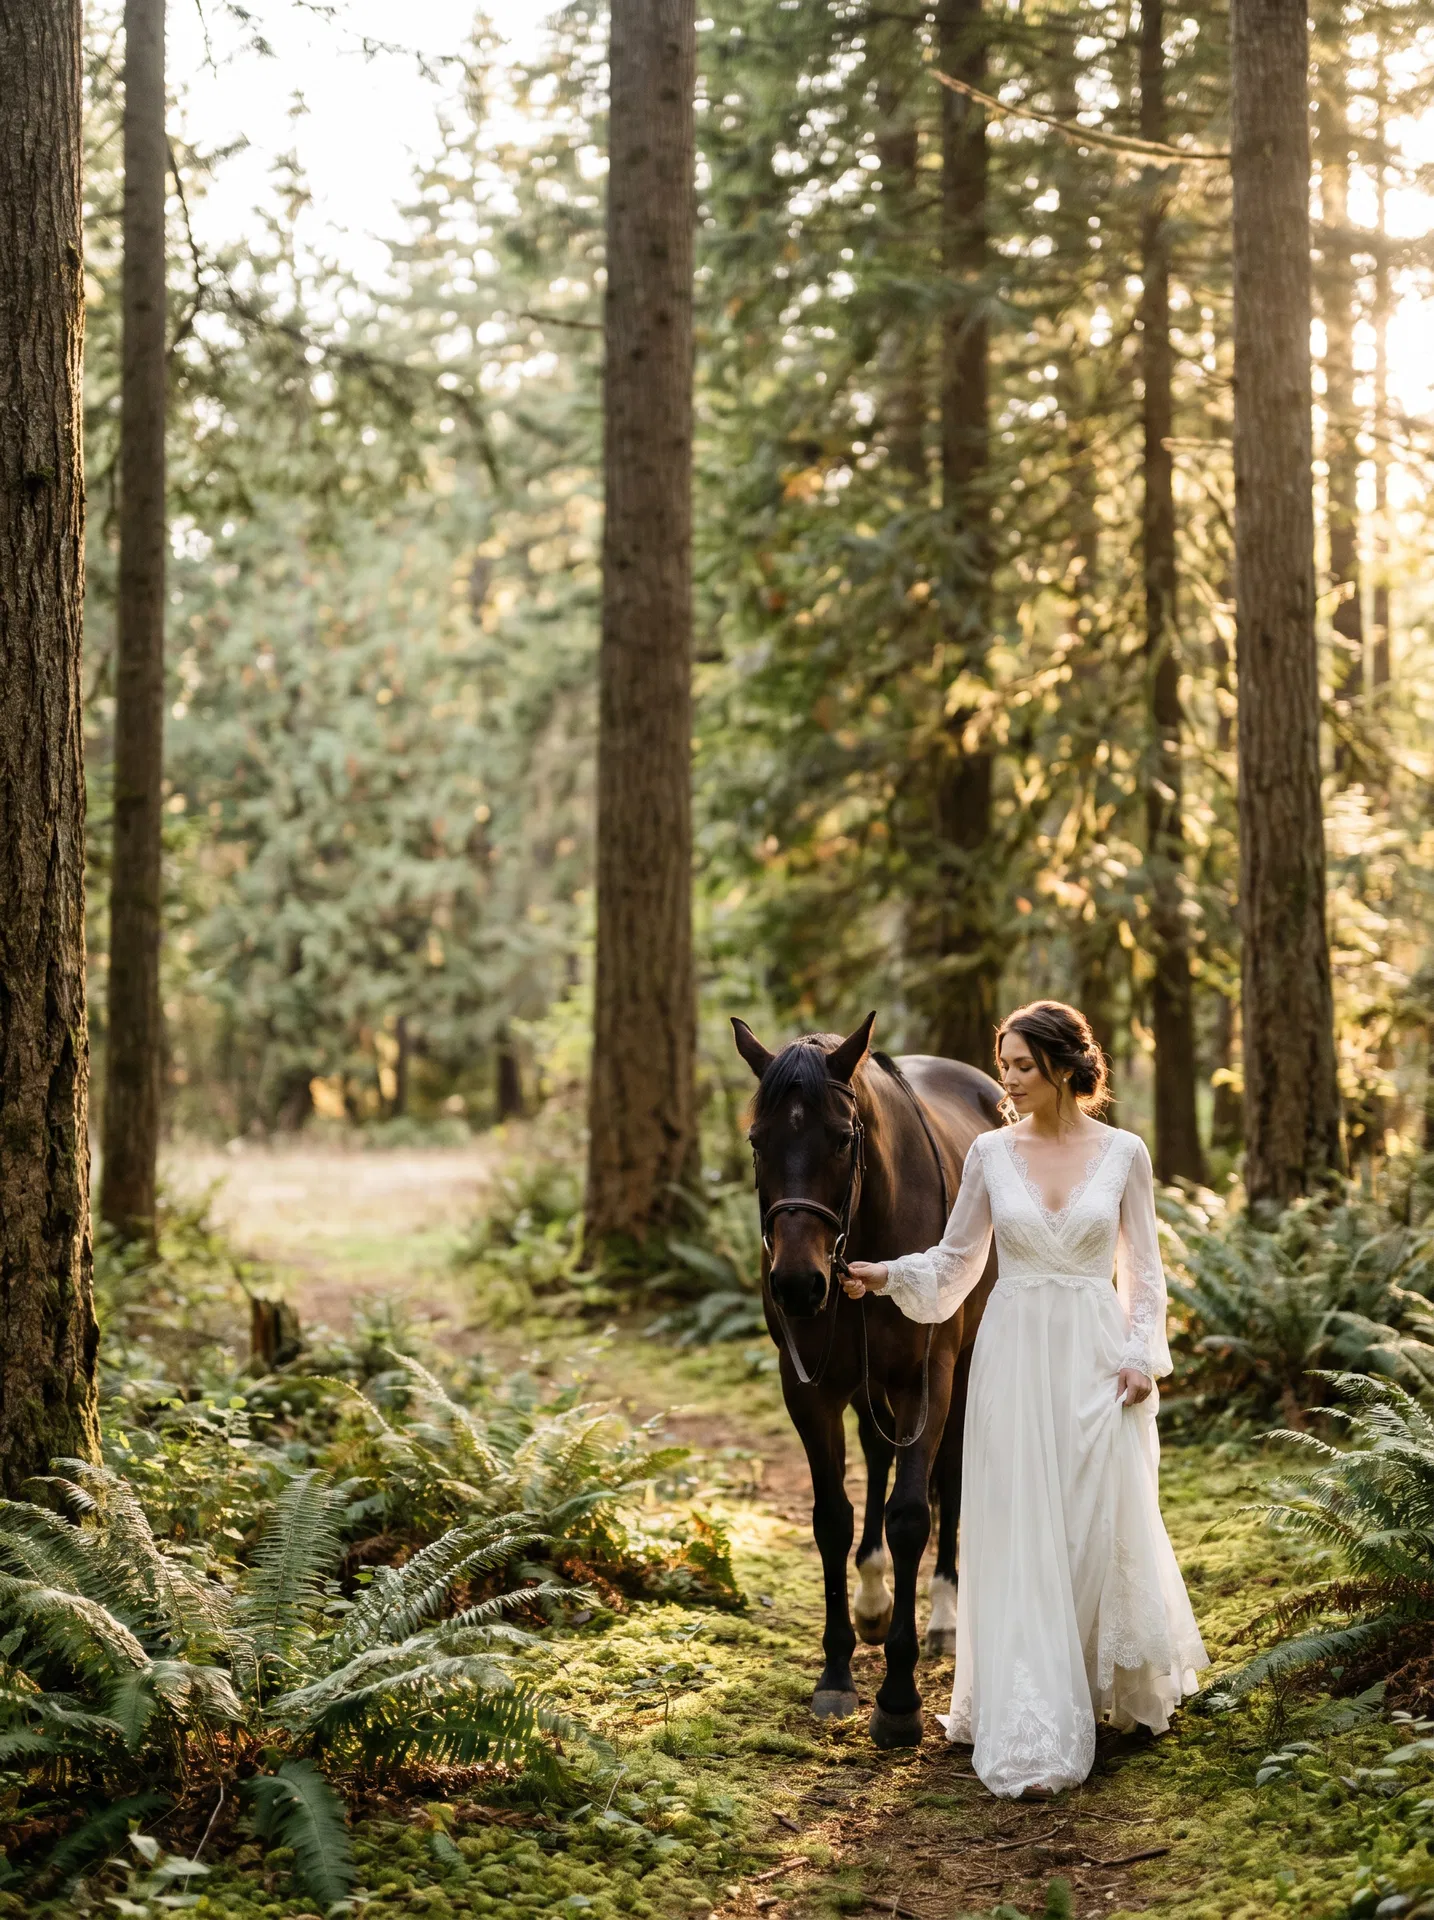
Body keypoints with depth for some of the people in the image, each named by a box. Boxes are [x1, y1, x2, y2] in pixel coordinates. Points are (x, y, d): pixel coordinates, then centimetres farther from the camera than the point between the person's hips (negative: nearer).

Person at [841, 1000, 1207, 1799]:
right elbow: (957, 1260, 9)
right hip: (1016, 1356, 1)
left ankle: (1118, 1688, 31)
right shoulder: (991, 1152, 2)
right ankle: (1034, 1739, -1)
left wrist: (1142, 1355, -4)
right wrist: (887, 1275, -6)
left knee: (1103, 1532, 5)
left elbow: (1144, 1268, 5)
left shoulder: (1124, 1153, 0)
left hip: (1097, 1362, -1)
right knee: (1019, 1541, -3)